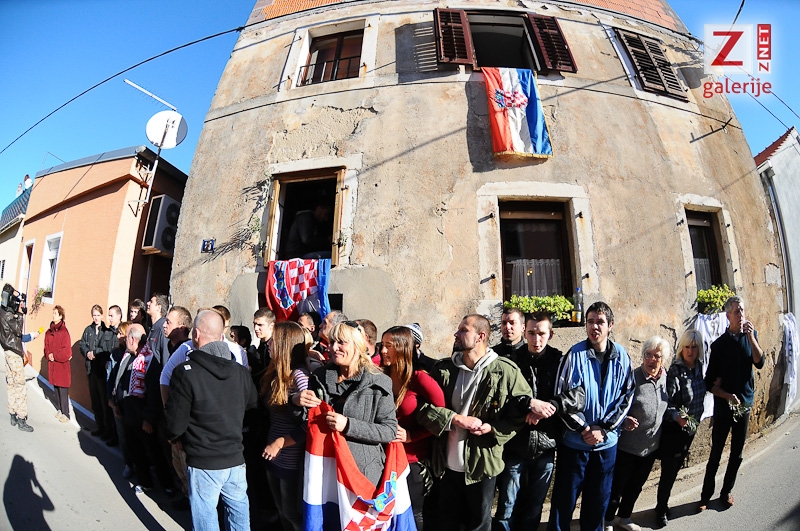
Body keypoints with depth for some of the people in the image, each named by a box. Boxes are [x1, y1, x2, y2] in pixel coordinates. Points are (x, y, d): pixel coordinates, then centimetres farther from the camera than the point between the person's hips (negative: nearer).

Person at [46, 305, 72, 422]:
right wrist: (49, 355, -7)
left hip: (62, 364, -7)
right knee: (56, 388, 15)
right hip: (52, 364, 7)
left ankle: (65, 414, 6)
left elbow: (66, 351, -14)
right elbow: (46, 347, 11)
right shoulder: (49, 332, 8)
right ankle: (59, 410, 28)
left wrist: (54, 355, -9)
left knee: (63, 390, -2)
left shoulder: (64, 331, -12)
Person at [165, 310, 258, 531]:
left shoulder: (185, 372, -18)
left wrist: (174, 437, 9)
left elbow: (175, 423, -12)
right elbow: (253, 408, 6)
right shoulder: (241, 371, -3)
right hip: (236, 457, 4)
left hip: (204, 462, -4)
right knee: (238, 509, 19)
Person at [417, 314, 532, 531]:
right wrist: (455, 419, -18)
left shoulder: (505, 371, -10)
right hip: (447, 464, 3)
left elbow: (522, 410, -4)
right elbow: (423, 407, -4)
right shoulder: (444, 368, -1)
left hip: (482, 464, -2)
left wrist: (493, 429, -17)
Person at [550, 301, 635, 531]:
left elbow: (626, 396, -1)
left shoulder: (621, 357, -3)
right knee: (565, 497, 8)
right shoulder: (574, 355, -12)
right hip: (574, 440, -3)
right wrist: (583, 428, -14)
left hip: (607, 441, 3)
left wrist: (603, 428, -9)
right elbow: (562, 396, -11)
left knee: (599, 497, 18)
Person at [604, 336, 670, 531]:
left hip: (651, 445, 6)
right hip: (628, 444, -6)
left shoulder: (665, 378, -3)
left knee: (636, 485, 23)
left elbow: (665, 407, 12)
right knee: (618, 484, 9)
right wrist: (625, 421, -36)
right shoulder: (632, 378, -20)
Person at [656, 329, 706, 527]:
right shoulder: (676, 370, -19)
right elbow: (666, 401, -22)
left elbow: (700, 394, 14)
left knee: (675, 468, 19)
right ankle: (661, 509, 24)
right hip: (674, 429, -6)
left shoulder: (699, 367, 0)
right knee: (668, 470, 4)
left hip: (691, 428, 6)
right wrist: (677, 416, -38)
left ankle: (664, 504, 36)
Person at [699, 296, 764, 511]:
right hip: (723, 405, -3)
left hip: (745, 404, 3)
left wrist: (751, 337, -18)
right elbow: (710, 383, -5)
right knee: (716, 453, 1)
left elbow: (759, 363, -11)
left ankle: (727, 491, 26)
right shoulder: (719, 344, -6)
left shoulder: (751, 336, 4)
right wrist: (728, 396, -17)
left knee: (737, 453, 11)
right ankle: (706, 495, 10)